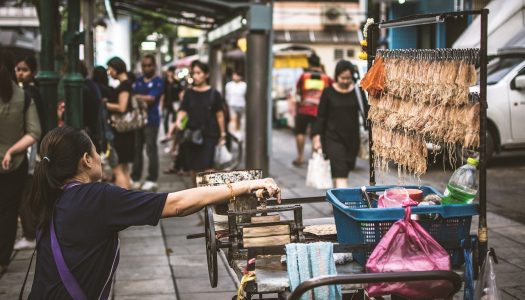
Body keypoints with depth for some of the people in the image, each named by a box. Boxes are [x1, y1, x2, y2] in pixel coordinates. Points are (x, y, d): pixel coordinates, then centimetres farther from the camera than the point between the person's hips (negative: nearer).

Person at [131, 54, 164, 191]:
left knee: (151, 150, -2)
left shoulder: (158, 82, -2)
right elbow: (134, 97, 8)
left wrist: (138, 97, -11)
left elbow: (151, 98, -13)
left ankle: (152, 180, 3)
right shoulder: (138, 81, 15)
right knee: (136, 149, 6)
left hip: (151, 120, -5)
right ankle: (135, 178, 13)